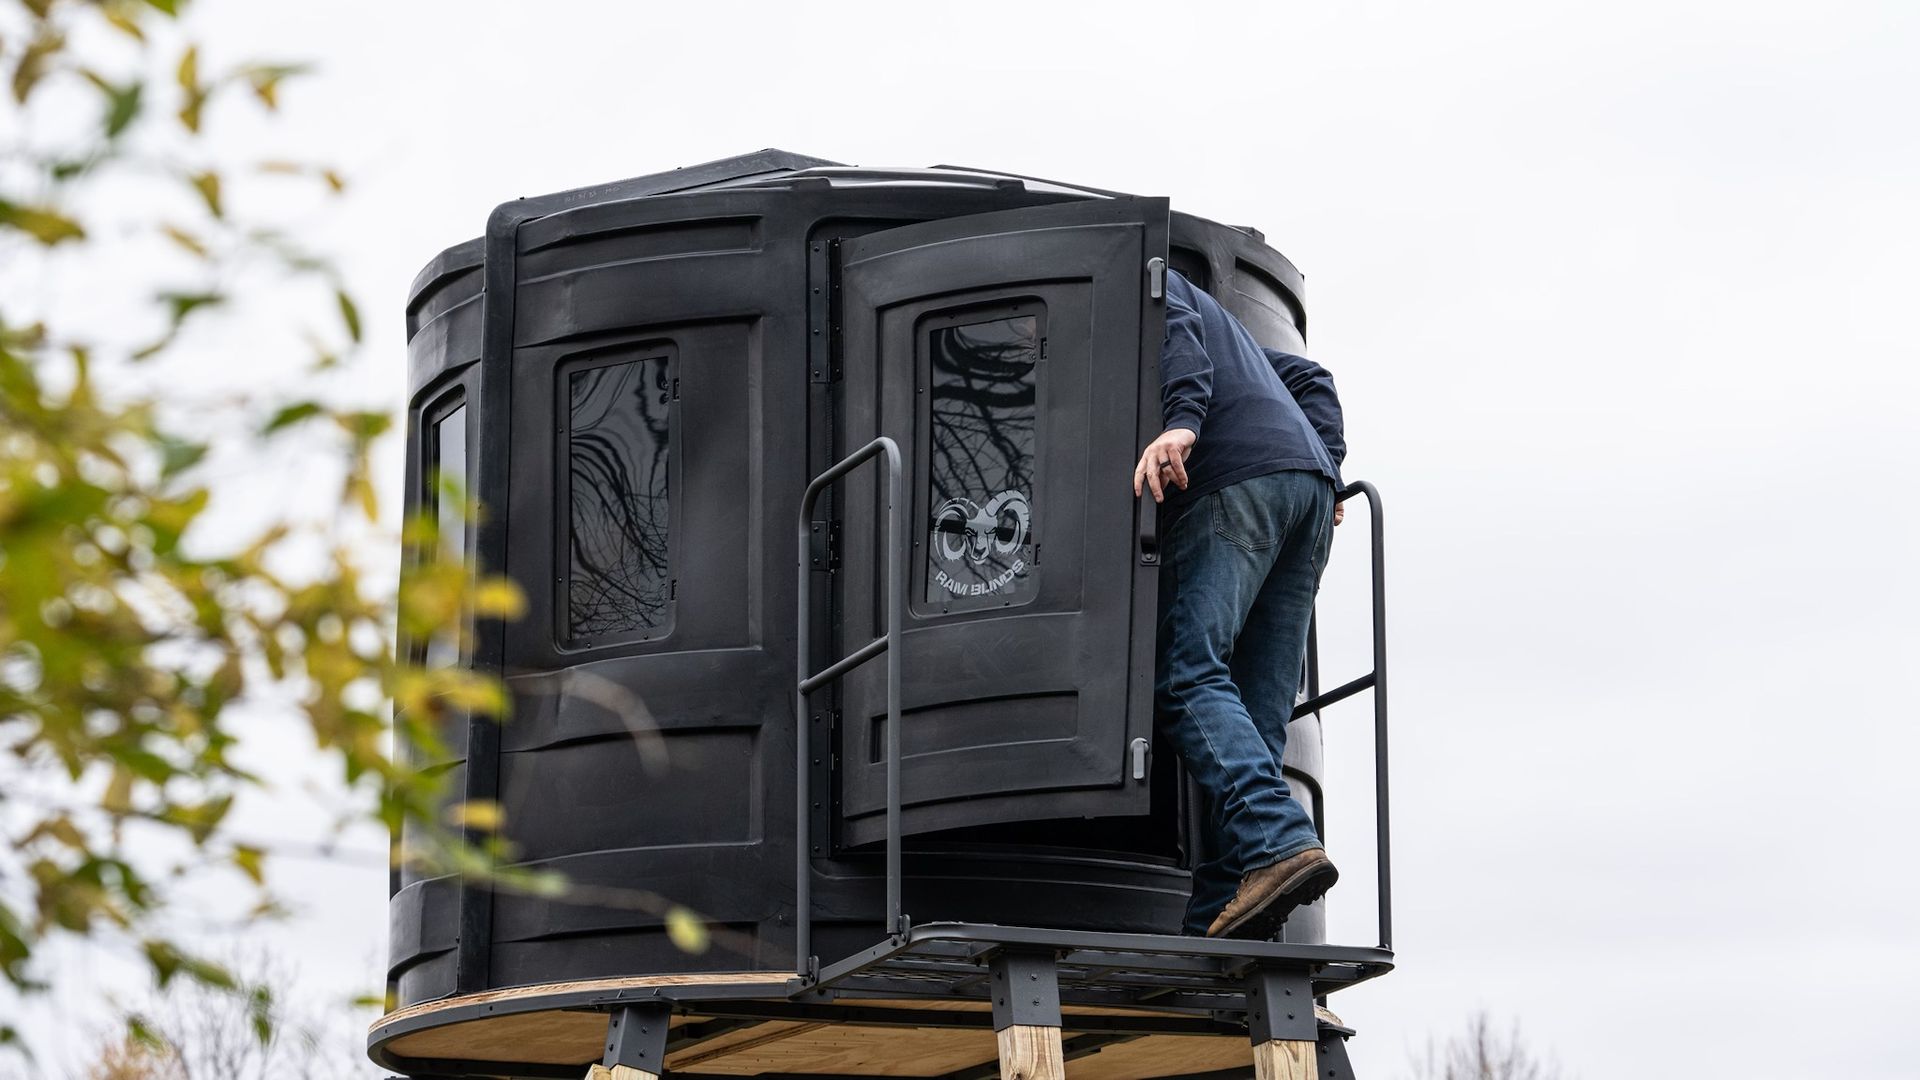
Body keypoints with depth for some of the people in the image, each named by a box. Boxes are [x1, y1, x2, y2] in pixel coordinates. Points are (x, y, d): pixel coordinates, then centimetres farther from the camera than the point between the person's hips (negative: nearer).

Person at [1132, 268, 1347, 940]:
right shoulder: (1217, 318, 39)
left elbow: (1176, 329, -8)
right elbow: (1309, 380, 33)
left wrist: (1182, 422, -24)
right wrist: (1328, 471, 19)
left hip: (1235, 480, -8)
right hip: (1309, 484, 8)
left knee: (1186, 674, -18)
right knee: (1258, 714, -1)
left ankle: (1276, 845, -37)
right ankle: (1220, 918, -11)